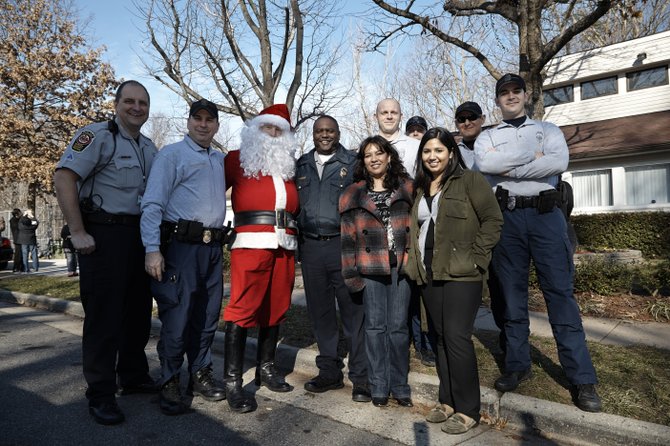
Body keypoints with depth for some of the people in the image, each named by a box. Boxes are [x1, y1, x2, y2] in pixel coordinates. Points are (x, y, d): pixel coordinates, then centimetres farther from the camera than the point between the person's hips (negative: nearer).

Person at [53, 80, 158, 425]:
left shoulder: (149, 148, 15)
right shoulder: (98, 136, -8)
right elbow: (63, 177, -16)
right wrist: (78, 233, -19)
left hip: (139, 235, 7)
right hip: (104, 234, -7)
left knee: (138, 311, 14)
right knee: (103, 315, -2)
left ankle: (134, 377, 30)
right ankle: (100, 395, 11)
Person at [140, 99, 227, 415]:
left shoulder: (221, 160, 18)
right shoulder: (171, 154, 0)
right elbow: (152, 204, -8)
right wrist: (152, 250, -17)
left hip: (213, 247, 6)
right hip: (181, 245, -6)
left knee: (207, 316, 11)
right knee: (177, 316, -4)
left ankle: (201, 376, 24)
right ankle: (169, 384, 11)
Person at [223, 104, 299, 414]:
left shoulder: (289, 164, 20)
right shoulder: (237, 159, 8)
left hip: (285, 245, 5)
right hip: (251, 242, -5)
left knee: (276, 307, 10)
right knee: (243, 309, -7)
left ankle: (266, 368, 25)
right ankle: (232, 381, 2)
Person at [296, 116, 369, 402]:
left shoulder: (352, 163, 3)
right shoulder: (301, 165, 15)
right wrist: (295, 242, 9)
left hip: (343, 246, -4)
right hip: (310, 247, 4)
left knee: (353, 312, -1)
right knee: (320, 313, 11)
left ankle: (360, 377, 11)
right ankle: (329, 372, 25)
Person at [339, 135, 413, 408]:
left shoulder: (407, 189, 9)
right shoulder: (353, 195, 7)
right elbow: (348, 236, 5)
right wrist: (351, 272, 0)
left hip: (401, 266, 0)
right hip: (370, 268, 0)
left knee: (398, 326, 5)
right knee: (375, 325, 6)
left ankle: (399, 385, 21)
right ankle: (378, 386, 19)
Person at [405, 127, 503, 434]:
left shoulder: (469, 180, -3)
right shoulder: (420, 188, 16)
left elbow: (493, 219, -8)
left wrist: (475, 257, -13)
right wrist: (414, 262, 11)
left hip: (461, 274, -6)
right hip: (429, 274, 7)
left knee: (457, 337, -8)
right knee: (441, 337, 12)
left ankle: (467, 410, 6)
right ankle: (448, 401, 24)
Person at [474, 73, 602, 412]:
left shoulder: (548, 130, 14)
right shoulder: (488, 136, 14)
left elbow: (559, 163, -8)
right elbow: (484, 163, -10)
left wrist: (508, 169, -9)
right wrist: (533, 155, -7)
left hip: (545, 214, -1)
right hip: (506, 218, 1)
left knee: (560, 293, -2)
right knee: (512, 294, 7)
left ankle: (581, 378, 5)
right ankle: (517, 365, 18)